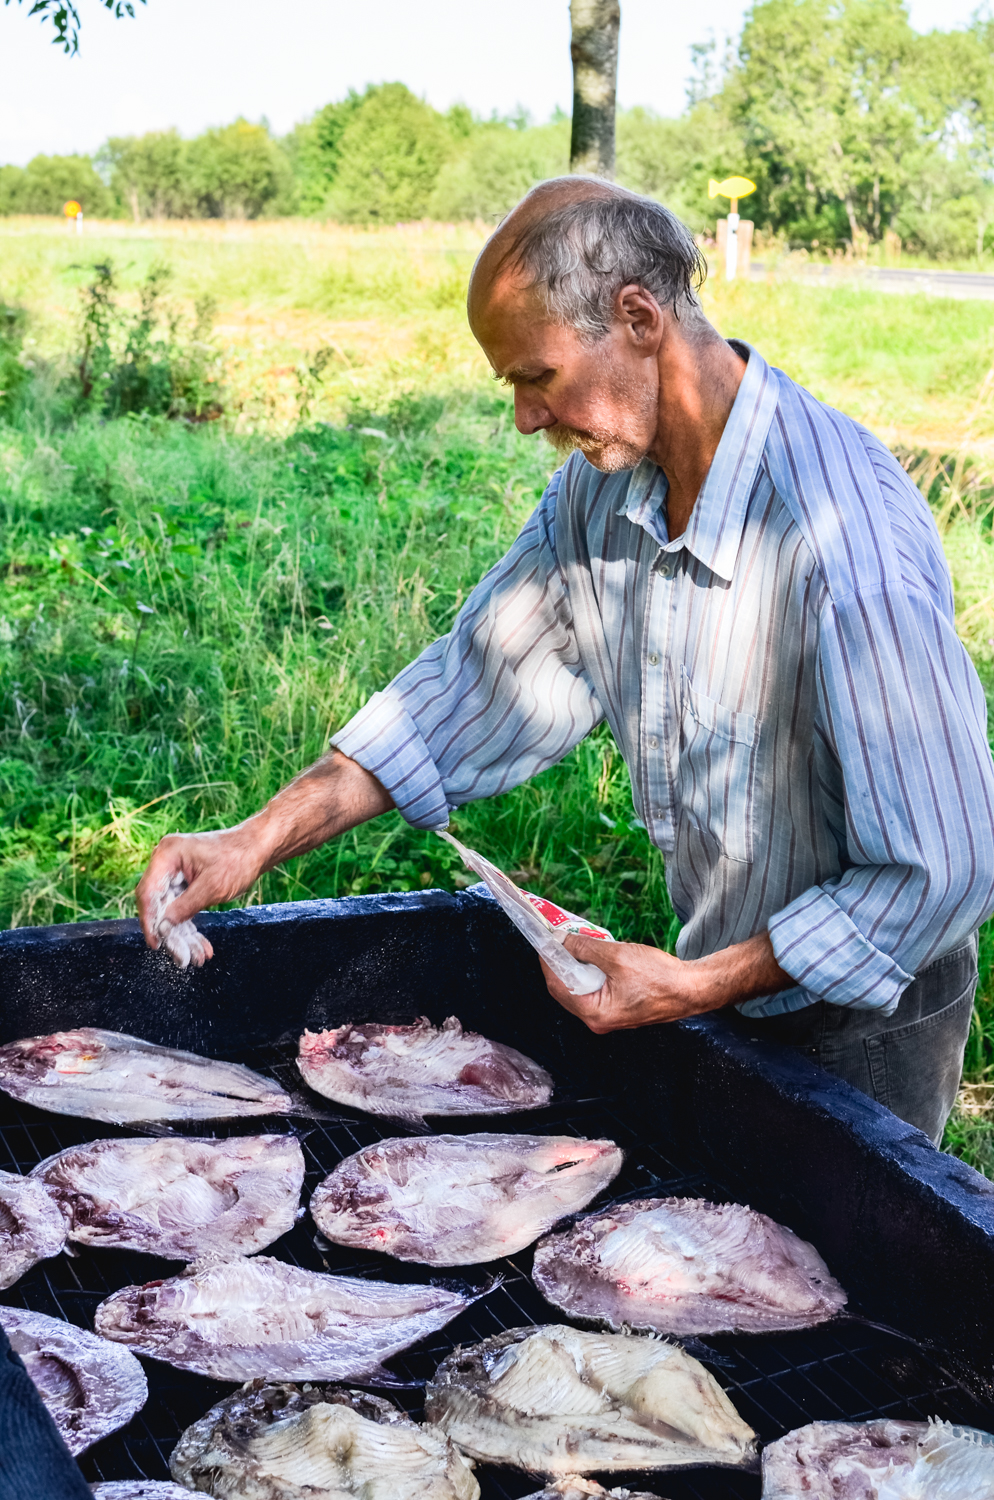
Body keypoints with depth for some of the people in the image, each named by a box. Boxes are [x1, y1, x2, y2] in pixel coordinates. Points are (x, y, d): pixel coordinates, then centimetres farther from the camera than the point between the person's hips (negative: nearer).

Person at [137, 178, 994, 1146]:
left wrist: (694, 988, -25)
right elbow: (478, 684, 0)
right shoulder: (599, 486, -8)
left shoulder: (849, 540, -32)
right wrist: (254, 842, -8)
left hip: (859, 1026, -7)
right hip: (719, 981, 7)